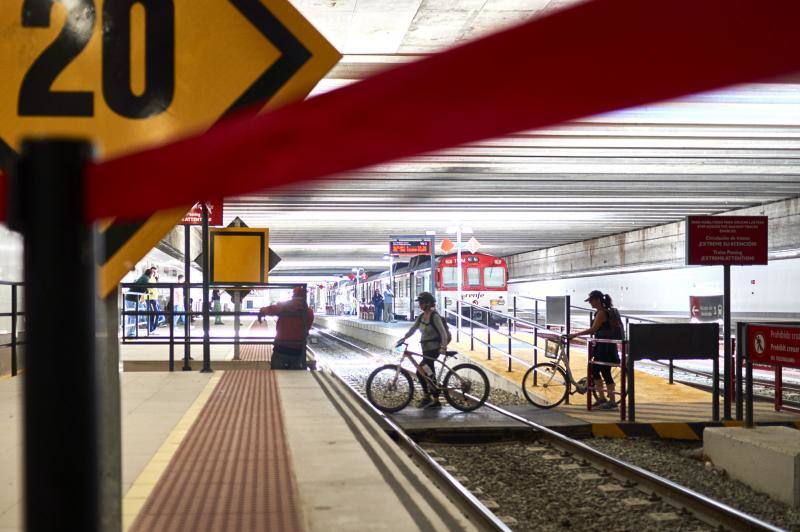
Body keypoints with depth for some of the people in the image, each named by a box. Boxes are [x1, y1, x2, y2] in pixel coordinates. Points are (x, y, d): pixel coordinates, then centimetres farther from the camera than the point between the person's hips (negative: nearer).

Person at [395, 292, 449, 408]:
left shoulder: (435, 317, -14)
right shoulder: (421, 317, 10)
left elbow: (443, 333, -19)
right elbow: (412, 329, 8)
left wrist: (443, 347, -29)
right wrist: (403, 339, -4)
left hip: (434, 349, -9)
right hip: (426, 349, 9)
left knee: (420, 371, -14)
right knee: (430, 375, 10)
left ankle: (426, 396, -4)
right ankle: (436, 401, 16)